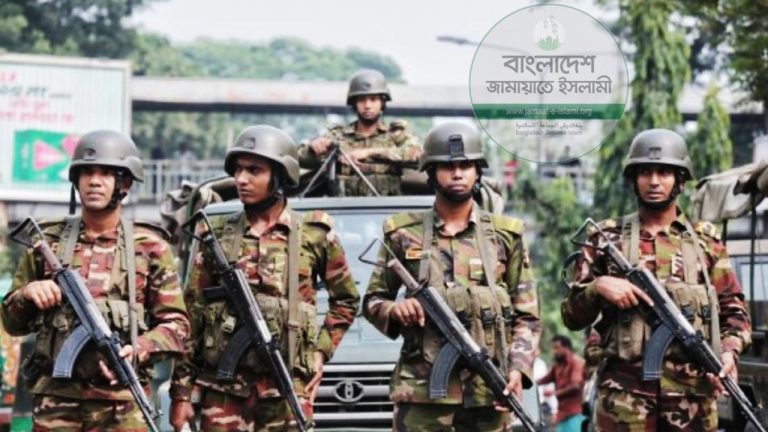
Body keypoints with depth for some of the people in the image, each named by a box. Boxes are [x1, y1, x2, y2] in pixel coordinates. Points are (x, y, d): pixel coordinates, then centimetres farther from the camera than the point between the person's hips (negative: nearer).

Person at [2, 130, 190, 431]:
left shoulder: (149, 247, 6)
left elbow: (175, 323, 6)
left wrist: (139, 351, -13)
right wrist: (27, 293, -5)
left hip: (122, 405, -1)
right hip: (56, 400, 1)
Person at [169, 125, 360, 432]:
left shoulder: (313, 235, 5)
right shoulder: (217, 236, 7)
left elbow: (346, 300, 17)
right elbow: (191, 316, 7)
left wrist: (321, 350, 4)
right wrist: (181, 392, 3)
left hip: (287, 389, -1)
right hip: (223, 389, 1)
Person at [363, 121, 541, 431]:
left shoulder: (505, 236, 9)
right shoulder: (404, 234, 7)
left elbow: (527, 316, 9)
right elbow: (372, 301, 14)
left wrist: (518, 368, -6)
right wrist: (394, 309, -9)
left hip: (488, 390, 1)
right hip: (422, 389, -1)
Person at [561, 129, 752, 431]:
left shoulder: (705, 240, 12)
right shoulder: (608, 238, 9)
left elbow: (734, 310, 12)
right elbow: (572, 316, 9)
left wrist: (729, 351, -8)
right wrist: (598, 287, -11)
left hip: (693, 393, 1)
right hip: (624, 392, -1)